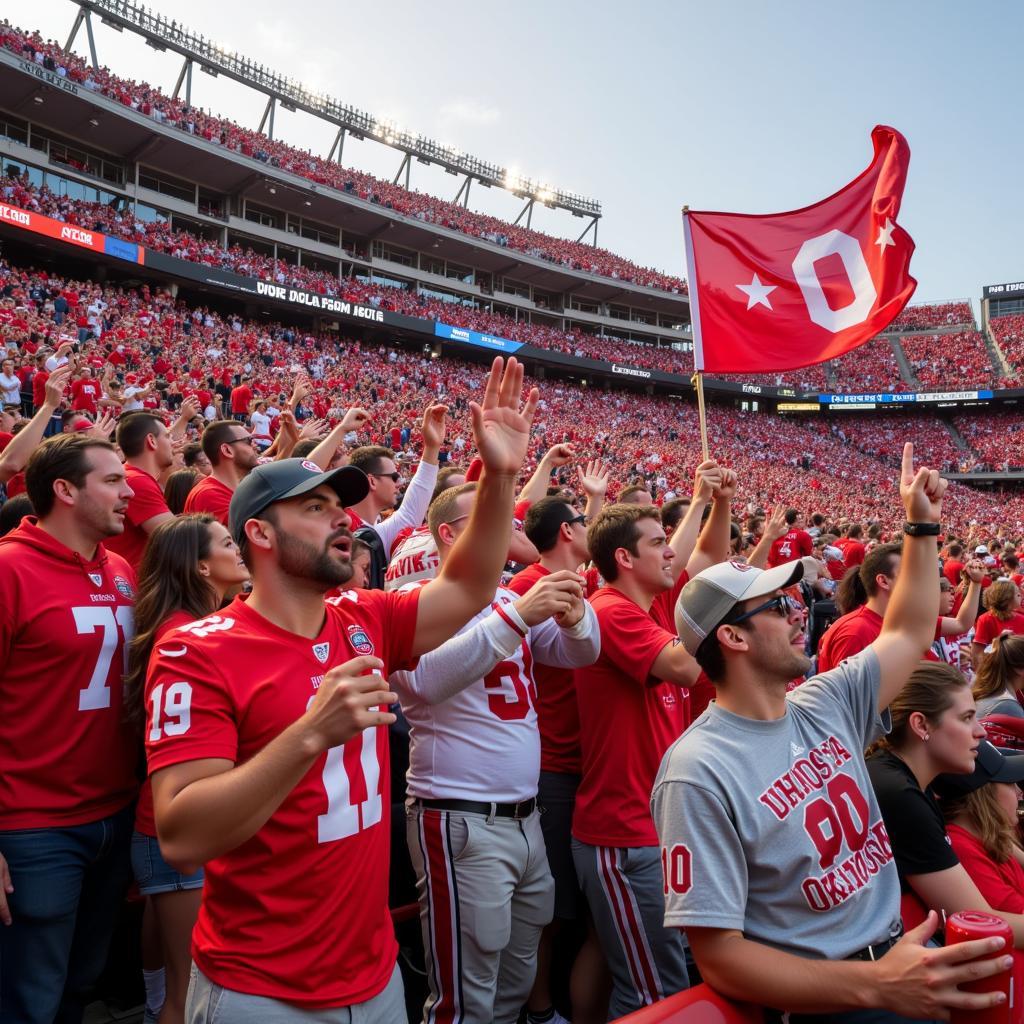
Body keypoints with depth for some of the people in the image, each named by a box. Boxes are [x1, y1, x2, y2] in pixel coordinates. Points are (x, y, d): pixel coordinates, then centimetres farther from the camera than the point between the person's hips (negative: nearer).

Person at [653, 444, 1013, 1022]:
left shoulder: (826, 704, 3)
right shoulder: (700, 773, -20)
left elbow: (909, 631, 18)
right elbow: (719, 956, -20)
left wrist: (923, 525, 14)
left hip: (897, 949, 8)